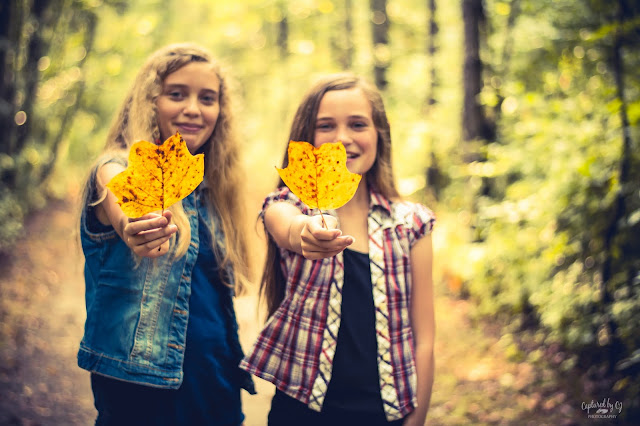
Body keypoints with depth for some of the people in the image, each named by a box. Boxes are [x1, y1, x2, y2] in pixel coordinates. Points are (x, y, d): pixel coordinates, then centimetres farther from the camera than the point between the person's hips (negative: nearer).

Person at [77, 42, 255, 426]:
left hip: (217, 384, 6)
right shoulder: (117, 172, -6)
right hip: (139, 386, -5)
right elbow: (123, 212, -31)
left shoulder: (211, 192, 11)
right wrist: (133, 229, -52)